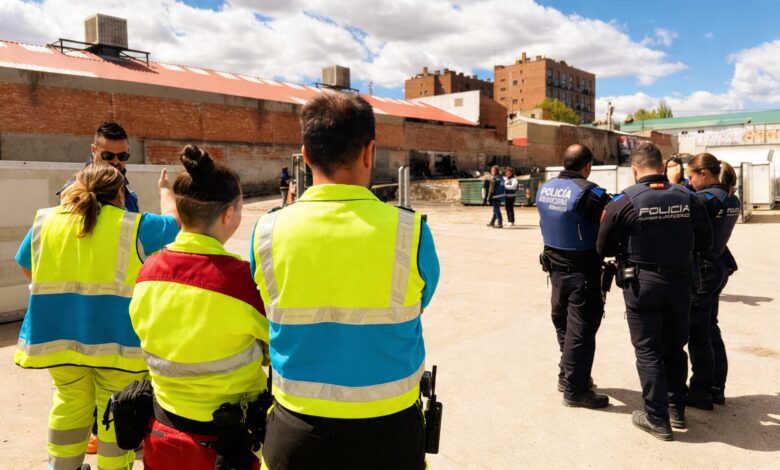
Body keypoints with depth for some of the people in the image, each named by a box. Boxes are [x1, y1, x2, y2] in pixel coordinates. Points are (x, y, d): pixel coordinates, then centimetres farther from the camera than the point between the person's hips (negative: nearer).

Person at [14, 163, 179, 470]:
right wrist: (165, 190, 26)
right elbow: (173, 222, 10)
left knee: (70, 402, 20)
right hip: (115, 338, -4)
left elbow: (28, 269, 18)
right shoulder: (133, 226, -6)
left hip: (57, 335, 4)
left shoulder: (45, 221, 5)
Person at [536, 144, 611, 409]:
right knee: (581, 329, 3)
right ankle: (575, 389, 12)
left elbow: (551, 223, 6)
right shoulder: (589, 193, -19)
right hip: (583, 272, -7)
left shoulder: (545, 188, 2)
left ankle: (567, 375, 35)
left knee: (563, 323, 20)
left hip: (556, 266, 7)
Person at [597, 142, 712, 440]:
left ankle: (657, 418, 13)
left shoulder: (624, 201, -12)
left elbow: (603, 248, -7)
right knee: (675, 347, 20)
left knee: (648, 350, 7)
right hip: (680, 280, 4)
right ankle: (677, 409, 31)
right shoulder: (687, 198, -2)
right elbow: (705, 242, 3)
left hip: (641, 283, -4)